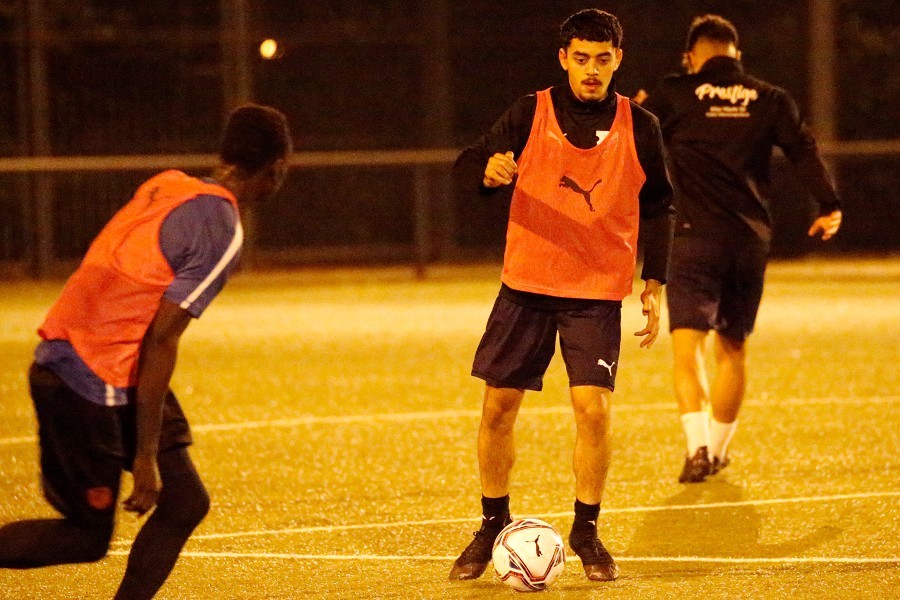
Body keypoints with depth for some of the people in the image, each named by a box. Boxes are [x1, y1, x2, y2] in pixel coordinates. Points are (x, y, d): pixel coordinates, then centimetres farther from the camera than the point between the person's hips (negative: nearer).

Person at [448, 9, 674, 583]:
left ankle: (586, 531, 5)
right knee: (498, 405, 1)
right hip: (526, 283, 1)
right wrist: (489, 172, -29)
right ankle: (493, 526, 18)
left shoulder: (639, 127, 1)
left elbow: (657, 207, 10)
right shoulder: (532, 113, -1)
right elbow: (466, 169, -5)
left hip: (599, 292, -1)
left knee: (594, 407, -12)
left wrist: (654, 286, 5)